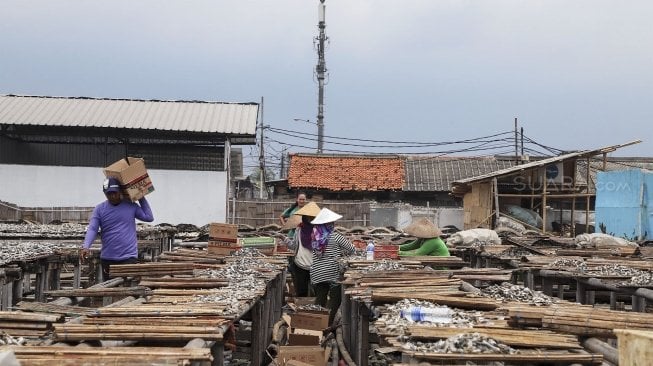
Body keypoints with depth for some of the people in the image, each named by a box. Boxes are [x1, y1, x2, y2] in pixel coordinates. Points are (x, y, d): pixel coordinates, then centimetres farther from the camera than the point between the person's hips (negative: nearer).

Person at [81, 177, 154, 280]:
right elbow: (92, 229, -6)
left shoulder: (131, 206, 4)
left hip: (129, 257, -1)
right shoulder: (99, 209, 3)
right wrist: (85, 246, -22)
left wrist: (141, 198, 7)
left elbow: (149, 217, 6)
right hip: (107, 259, 1)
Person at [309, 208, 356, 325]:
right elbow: (352, 249, -5)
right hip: (332, 274, -5)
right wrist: (341, 254, 14)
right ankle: (327, 323, 2)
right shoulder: (335, 236, -10)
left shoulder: (315, 237, 3)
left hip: (316, 274, 5)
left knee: (320, 299, 13)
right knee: (335, 300, 5)